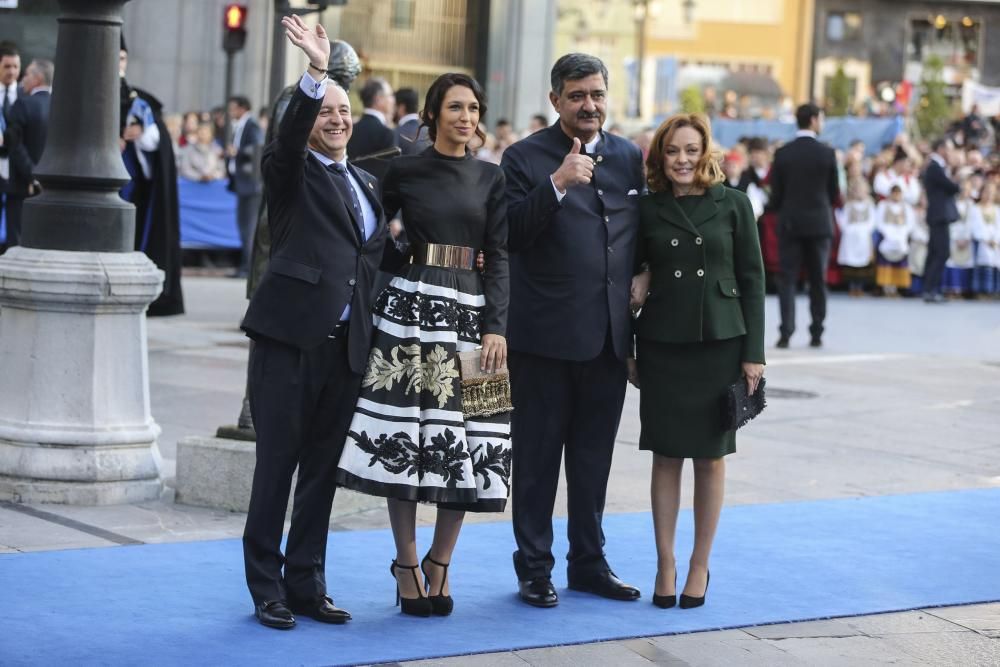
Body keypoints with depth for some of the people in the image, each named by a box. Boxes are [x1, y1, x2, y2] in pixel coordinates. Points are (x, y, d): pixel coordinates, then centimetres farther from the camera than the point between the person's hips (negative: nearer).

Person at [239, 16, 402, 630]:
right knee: (277, 463, -1)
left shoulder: (366, 183, 20)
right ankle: (267, 590, 7)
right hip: (289, 338, -6)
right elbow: (290, 135, -20)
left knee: (323, 467, 10)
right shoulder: (291, 172, 2)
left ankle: (307, 584, 18)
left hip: (346, 344, 6)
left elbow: (381, 253, 23)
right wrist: (316, 74, -33)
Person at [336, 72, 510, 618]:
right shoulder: (403, 172, 5)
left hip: (471, 312, 2)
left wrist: (496, 326, -6)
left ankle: (439, 565, 12)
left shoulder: (491, 179, 9)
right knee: (404, 437, -2)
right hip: (410, 308, -1)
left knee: (463, 443, -1)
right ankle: (406, 566, 9)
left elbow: (499, 257, 3)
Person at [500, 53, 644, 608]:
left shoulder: (630, 158, 10)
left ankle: (589, 561, 25)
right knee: (538, 455, 4)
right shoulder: (526, 157, -5)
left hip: (610, 333, 5)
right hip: (546, 333, -4)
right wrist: (558, 183, -24)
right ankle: (534, 568, 13)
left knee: (595, 455, 14)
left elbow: (642, 232, 19)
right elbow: (511, 234, -15)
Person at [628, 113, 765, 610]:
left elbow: (752, 279, 1)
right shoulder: (647, 209, 4)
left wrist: (753, 352, -3)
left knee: (711, 456, 5)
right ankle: (665, 564, 13)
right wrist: (626, 351, 6)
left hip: (721, 343, -1)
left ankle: (700, 566, 16)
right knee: (666, 454, 4)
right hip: (662, 344, 1)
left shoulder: (732, 204, 1)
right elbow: (634, 276, 10)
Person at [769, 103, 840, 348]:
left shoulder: (782, 153, -4)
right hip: (819, 223, 0)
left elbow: (776, 193, -1)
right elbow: (834, 194, 0)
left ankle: (786, 333, -8)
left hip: (790, 223, 0)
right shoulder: (827, 153, -5)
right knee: (818, 280, 8)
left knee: (787, 279, 2)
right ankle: (816, 334, 9)